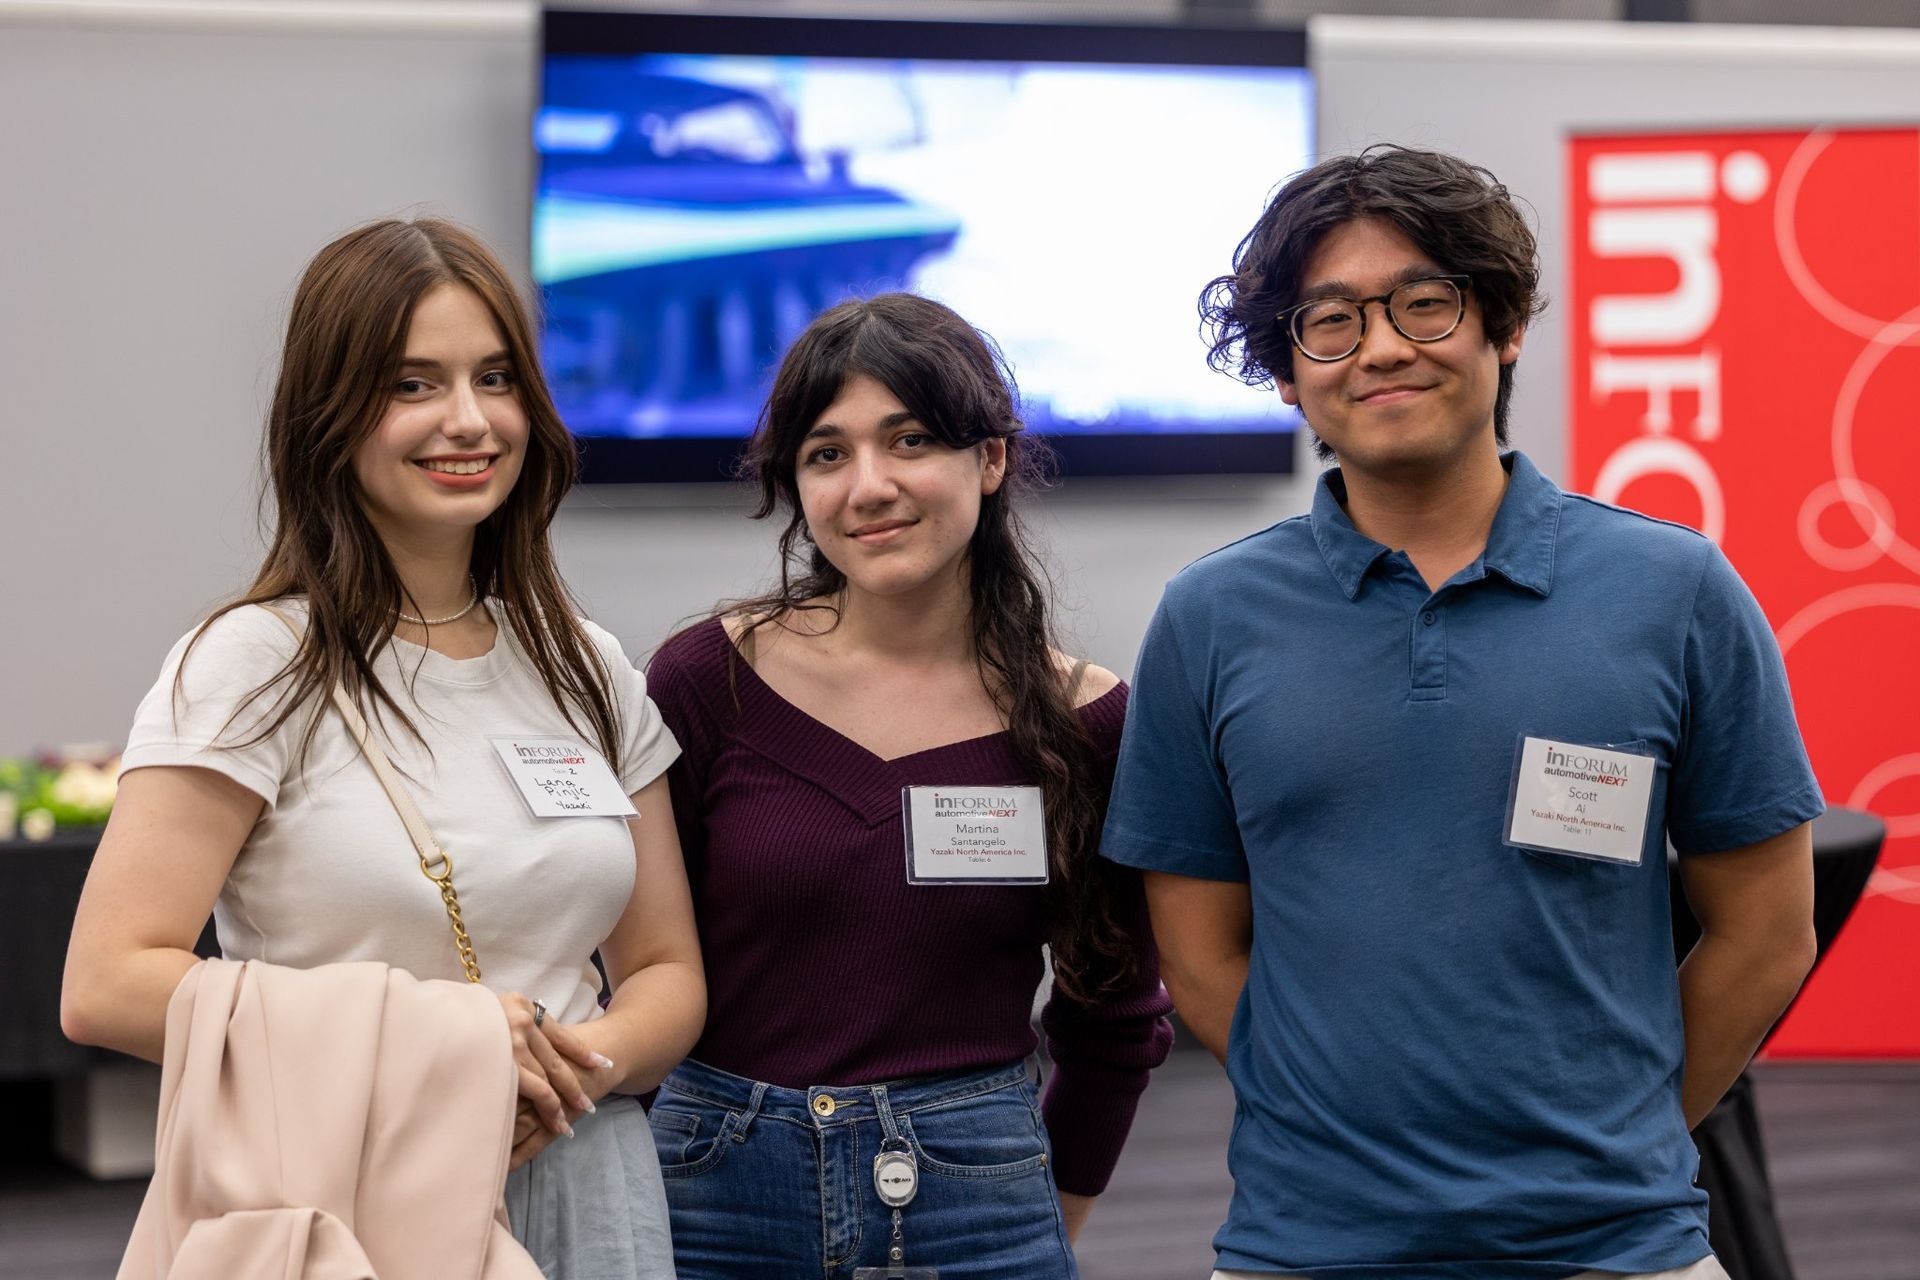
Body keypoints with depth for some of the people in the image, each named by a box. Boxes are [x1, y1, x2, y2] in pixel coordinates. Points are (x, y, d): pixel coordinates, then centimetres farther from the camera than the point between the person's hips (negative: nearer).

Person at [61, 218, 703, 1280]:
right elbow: (107, 987, -14)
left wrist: (581, 1062, -10)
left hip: (582, 1186, 4)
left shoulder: (587, 671, 9)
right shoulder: (257, 663, -7)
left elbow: (669, 973, 13)